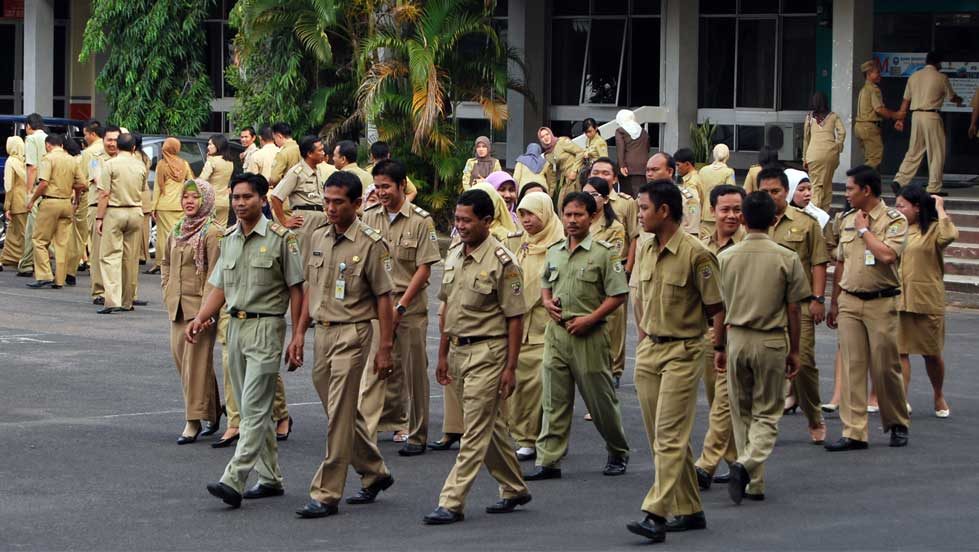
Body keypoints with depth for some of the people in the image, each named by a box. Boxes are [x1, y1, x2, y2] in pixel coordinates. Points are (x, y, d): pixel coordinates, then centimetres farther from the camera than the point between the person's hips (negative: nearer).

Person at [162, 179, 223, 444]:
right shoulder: (179, 230, 13)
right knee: (179, 355, 10)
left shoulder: (212, 233, -11)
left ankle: (194, 420, -3)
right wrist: (168, 291, 15)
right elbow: (166, 262, 28)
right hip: (177, 305, 8)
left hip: (199, 305, -8)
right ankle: (211, 412, 23)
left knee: (196, 360, -7)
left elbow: (215, 273, -15)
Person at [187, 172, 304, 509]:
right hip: (235, 326, 7)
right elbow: (219, 287, 16)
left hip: (266, 326, -7)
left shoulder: (280, 238, -7)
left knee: (254, 408, -12)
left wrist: (297, 338, -9)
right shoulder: (228, 238, 12)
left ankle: (234, 481, -19)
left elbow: (295, 290, -6)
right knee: (252, 408, 12)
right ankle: (271, 478, 21)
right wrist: (199, 319, 0)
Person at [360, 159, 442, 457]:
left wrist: (400, 306, -12)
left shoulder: (421, 221, -5)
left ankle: (417, 436, 16)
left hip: (410, 307, -3)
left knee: (414, 373, 5)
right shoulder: (369, 217, 6)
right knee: (371, 370, -5)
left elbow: (424, 268, -7)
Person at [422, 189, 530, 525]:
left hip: (487, 352, -8)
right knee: (490, 425, 17)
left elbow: (515, 318, -12)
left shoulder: (502, 263, -13)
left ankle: (452, 502, -7)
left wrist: (510, 367, -14)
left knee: (476, 430, -6)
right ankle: (514, 489, 29)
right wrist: (443, 355, 15)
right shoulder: (454, 255, 9)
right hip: (458, 351, 8)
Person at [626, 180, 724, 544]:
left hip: (683, 352, -8)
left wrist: (720, 348, -1)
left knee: (670, 437, -11)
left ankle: (655, 515, -17)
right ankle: (689, 510, 19)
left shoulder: (695, 254, -15)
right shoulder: (644, 250, 7)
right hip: (648, 350, 8)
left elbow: (717, 307, -7)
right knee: (660, 437, 10)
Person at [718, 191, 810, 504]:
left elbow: (718, 308, 5)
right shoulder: (786, 259, -6)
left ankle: (754, 484, 16)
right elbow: (793, 311, -2)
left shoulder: (726, 257, -1)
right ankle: (748, 465, -19)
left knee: (742, 413, 14)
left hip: (737, 338, 2)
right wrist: (794, 351, 8)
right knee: (767, 414, 6)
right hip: (771, 341, -2)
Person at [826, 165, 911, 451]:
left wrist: (864, 230, -12)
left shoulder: (894, 220, -6)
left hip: (881, 303, -5)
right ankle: (854, 432, 1)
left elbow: (887, 255, -23)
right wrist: (834, 303, 18)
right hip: (849, 302, 5)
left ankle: (898, 424, 19)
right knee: (852, 368, 1)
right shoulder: (848, 220, 12)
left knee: (885, 367, 0)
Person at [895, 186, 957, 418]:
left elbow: (949, 236, -27)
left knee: (931, 353, 8)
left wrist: (940, 209, -17)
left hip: (927, 302, -4)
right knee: (900, 352, -2)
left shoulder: (933, 229, -4)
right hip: (897, 300, 4)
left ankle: (939, 397, 29)